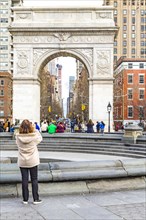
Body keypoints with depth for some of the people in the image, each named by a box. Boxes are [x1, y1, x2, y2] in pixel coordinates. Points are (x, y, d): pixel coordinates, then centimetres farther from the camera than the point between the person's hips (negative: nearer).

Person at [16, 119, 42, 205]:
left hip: (22, 162, 1)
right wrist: (35, 130, 9)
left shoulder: (18, 137, -13)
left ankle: (25, 199, 15)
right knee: (34, 179, 9)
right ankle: (36, 199, 14)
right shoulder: (34, 136, -16)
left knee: (24, 180, 8)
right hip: (33, 161, -1)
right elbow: (40, 138, 5)